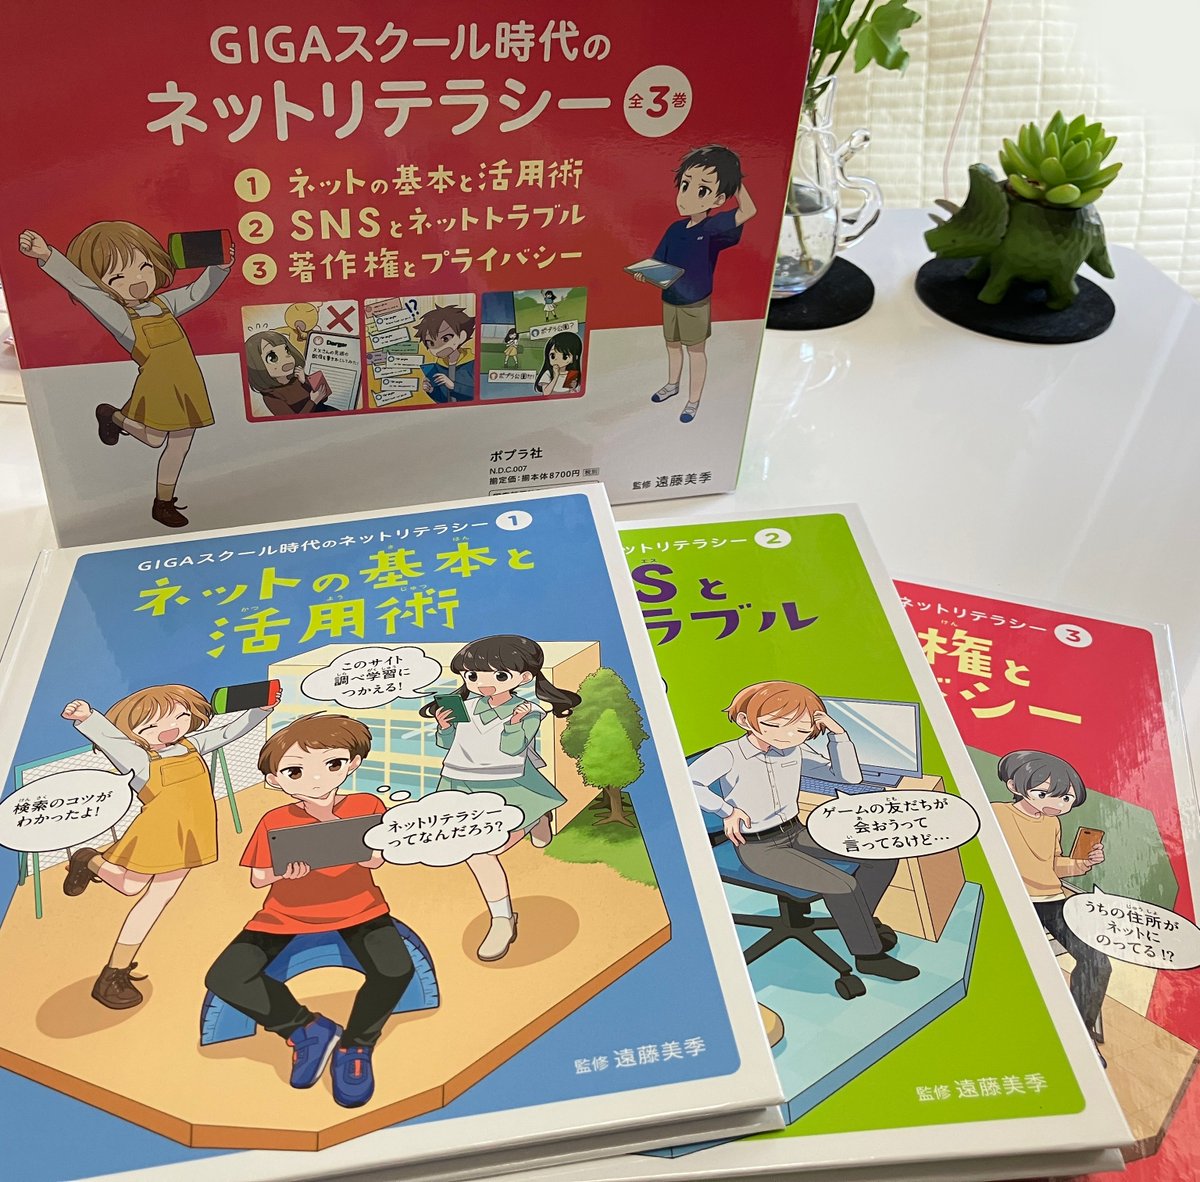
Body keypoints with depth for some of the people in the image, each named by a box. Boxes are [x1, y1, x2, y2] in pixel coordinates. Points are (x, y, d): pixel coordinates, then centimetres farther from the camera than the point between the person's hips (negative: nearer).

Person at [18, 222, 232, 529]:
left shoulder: (165, 303, 8)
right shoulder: (118, 316, -12)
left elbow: (196, 292, 21)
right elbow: (81, 284, -23)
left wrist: (220, 268, 7)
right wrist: (48, 257, -35)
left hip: (187, 388, 6)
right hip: (157, 388, -6)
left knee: (179, 447, 11)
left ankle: (164, 503, 28)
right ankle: (112, 415, 27)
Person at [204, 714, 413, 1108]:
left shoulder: (365, 806, -6)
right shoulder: (275, 822, -8)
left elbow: (374, 859, -8)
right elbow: (257, 879, -1)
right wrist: (282, 872, -22)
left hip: (356, 908, -1)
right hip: (286, 913, 1)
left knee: (395, 970, -29)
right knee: (224, 978, -18)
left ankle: (355, 1047, 1)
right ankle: (307, 1030, 2)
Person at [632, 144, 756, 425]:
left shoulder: (713, 228, -19)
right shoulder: (675, 229, -4)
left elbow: (748, 211, -32)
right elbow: (658, 265, 1)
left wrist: (735, 179, -24)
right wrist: (645, 274, -20)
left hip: (696, 304, -5)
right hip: (669, 301, 5)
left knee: (695, 349, 9)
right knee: (672, 344, 23)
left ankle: (693, 401, 23)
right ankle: (672, 385, 47)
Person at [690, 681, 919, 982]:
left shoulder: (796, 751, -1)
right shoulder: (728, 755, -20)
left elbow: (849, 776, 1)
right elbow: (687, 784, -35)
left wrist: (838, 734, -10)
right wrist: (727, 810, -41)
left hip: (797, 834, 7)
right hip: (758, 849, -7)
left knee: (882, 854, -1)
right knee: (841, 885, -25)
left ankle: (857, 920, 18)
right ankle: (869, 955, -3)